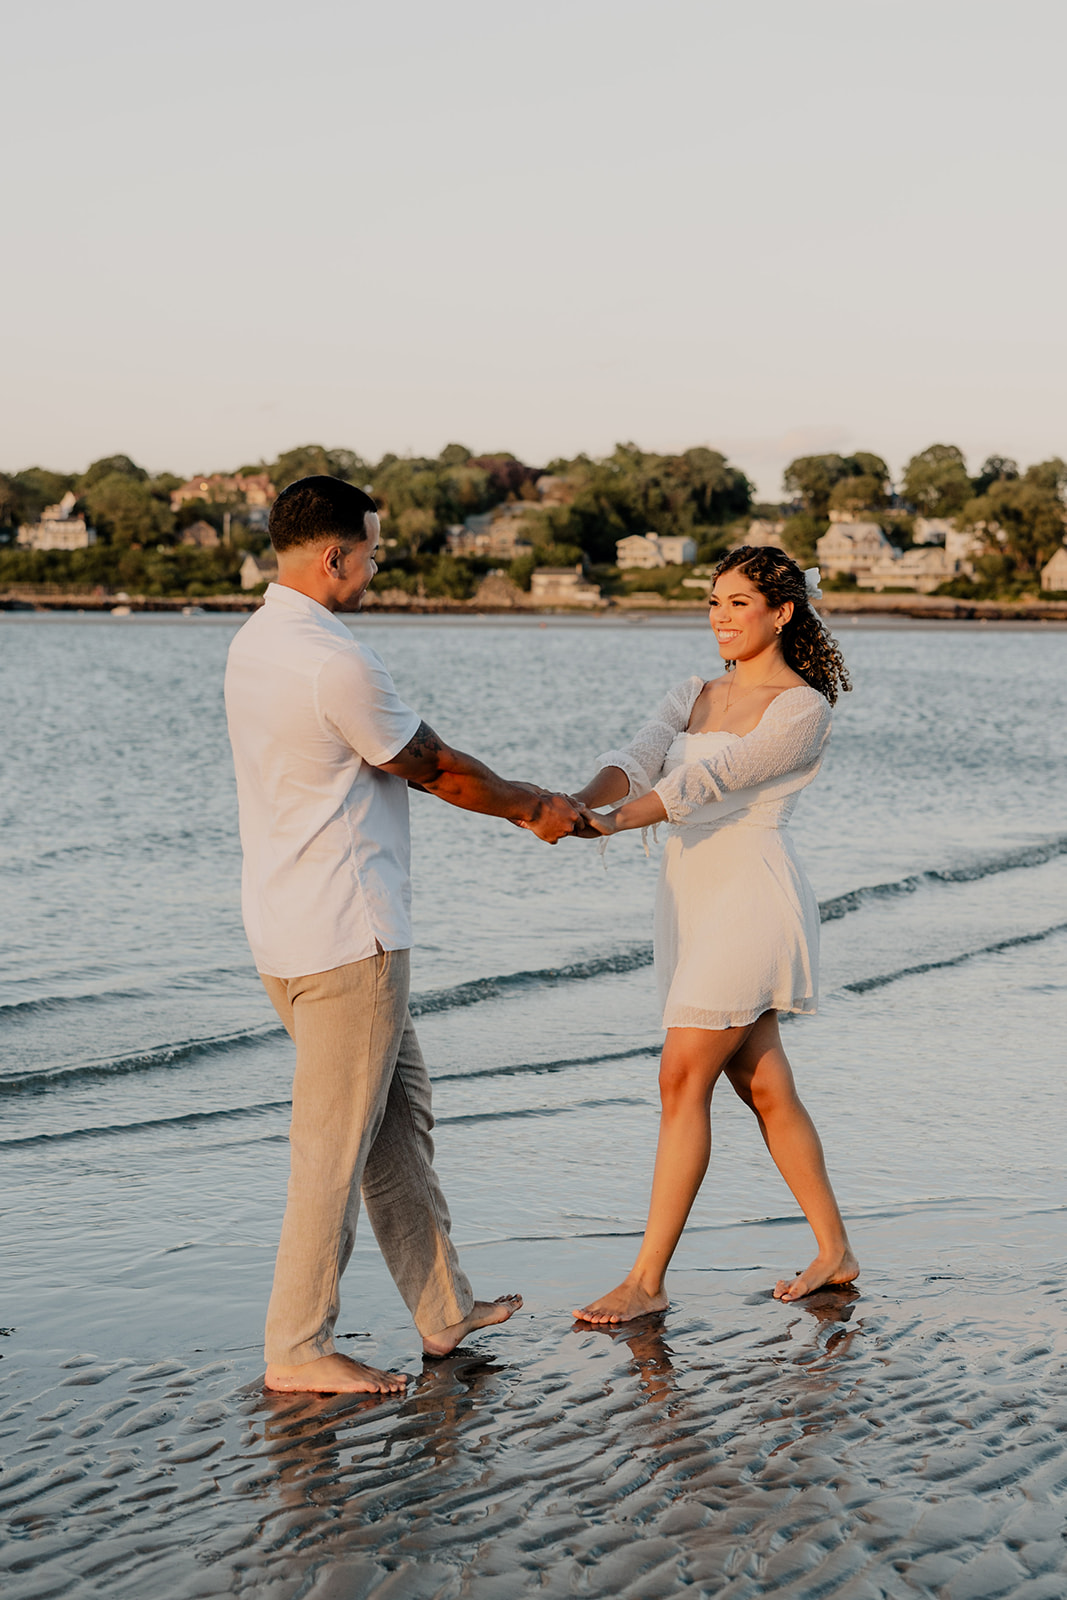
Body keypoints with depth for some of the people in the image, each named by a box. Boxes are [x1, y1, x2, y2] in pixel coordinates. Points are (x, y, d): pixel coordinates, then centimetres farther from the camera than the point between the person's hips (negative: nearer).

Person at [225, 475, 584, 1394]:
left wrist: (525, 804, 17)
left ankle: (444, 1309, 25)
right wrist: (533, 806, 10)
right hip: (346, 936, -10)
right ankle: (298, 1347, 7)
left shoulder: (254, 645, 12)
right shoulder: (335, 662, -20)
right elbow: (434, 768, -7)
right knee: (338, 1141, -2)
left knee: (400, 1116, 17)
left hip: (291, 927, 10)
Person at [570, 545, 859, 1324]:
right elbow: (637, 761, -4)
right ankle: (836, 1253, 24)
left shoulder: (803, 707, -8)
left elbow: (713, 778, -21)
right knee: (762, 1085, 12)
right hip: (692, 899, 8)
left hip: (751, 898, -7)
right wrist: (579, 802, -26)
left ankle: (647, 1280, -4)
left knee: (683, 1082, -10)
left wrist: (615, 822, -31)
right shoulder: (693, 696, 13)